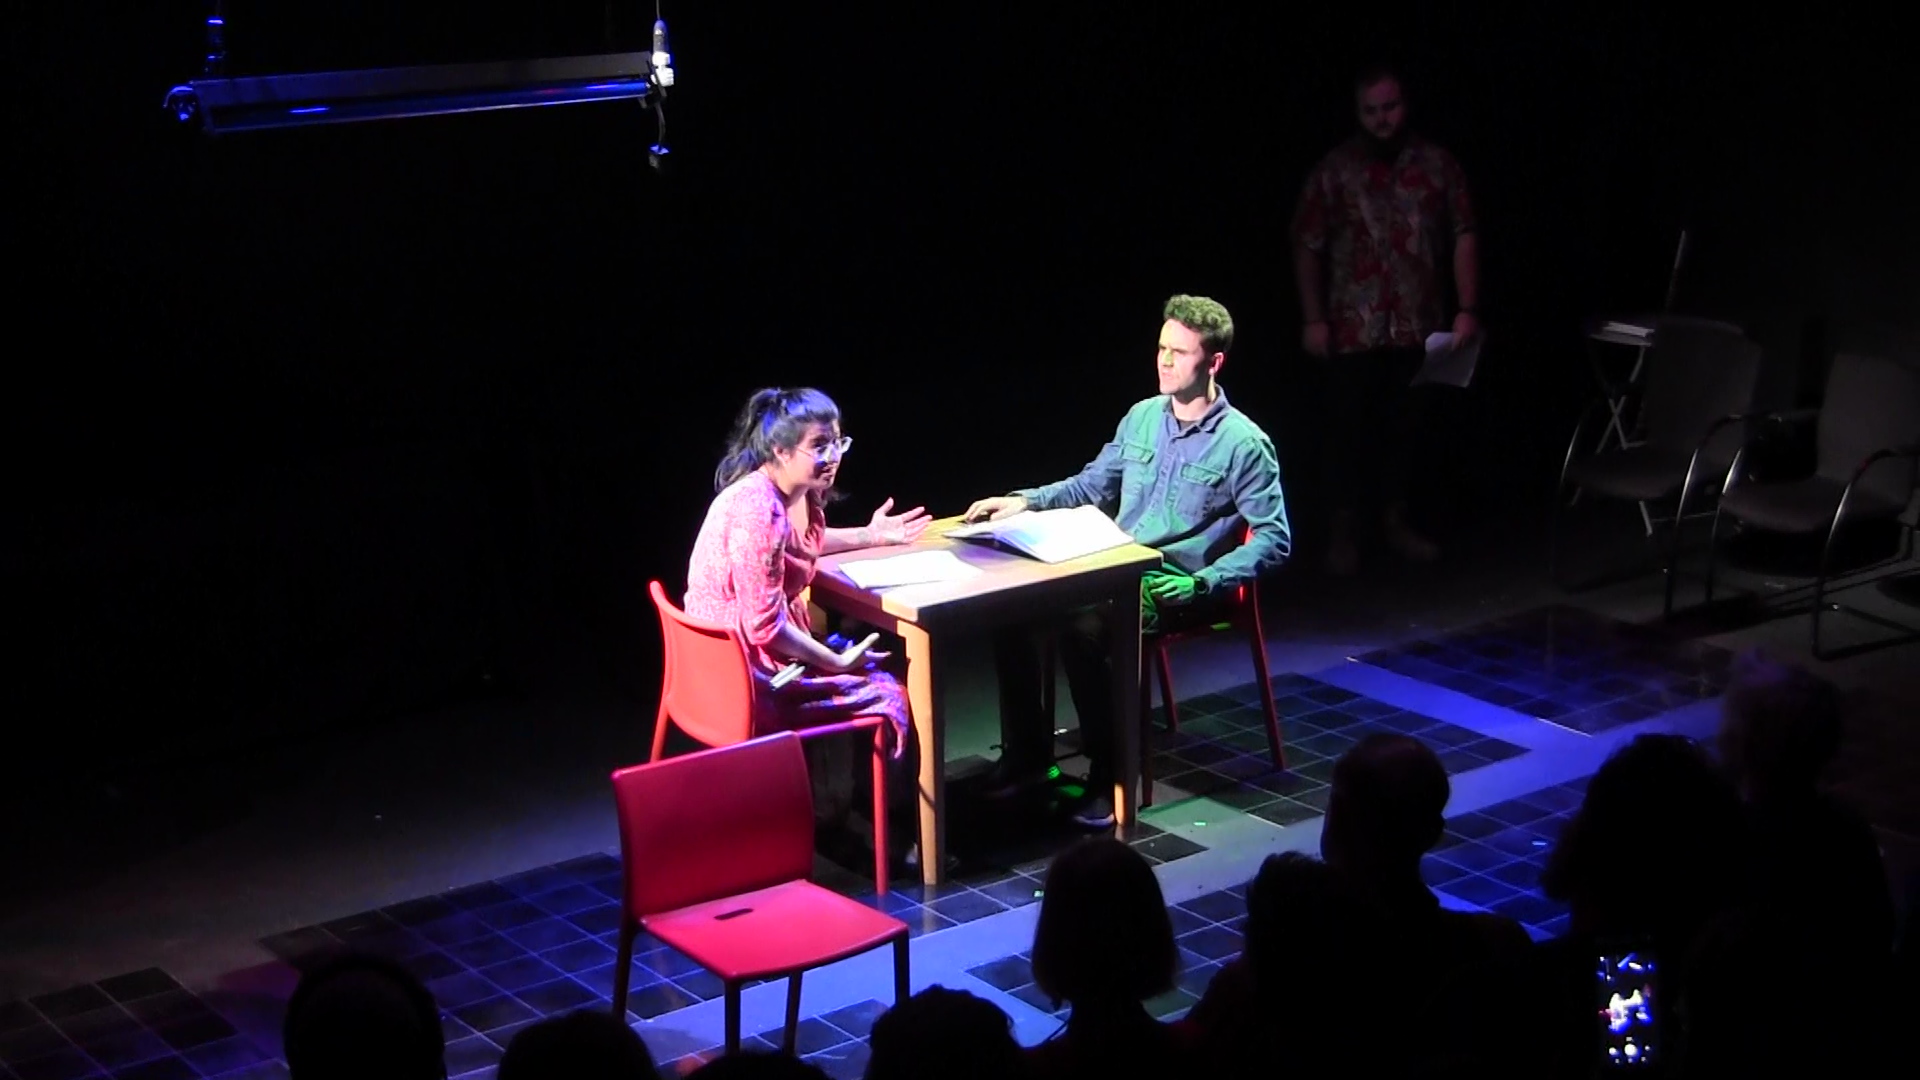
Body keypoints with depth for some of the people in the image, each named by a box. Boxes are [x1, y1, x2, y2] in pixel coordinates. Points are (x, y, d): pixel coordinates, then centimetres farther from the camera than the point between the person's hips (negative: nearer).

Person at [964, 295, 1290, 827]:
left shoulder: (1244, 443, -10)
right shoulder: (1142, 417, 9)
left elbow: (1273, 539, -10)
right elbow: (1092, 485, 20)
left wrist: (1202, 584, -21)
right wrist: (1026, 501, 4)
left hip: (1173, 589, -7)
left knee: (1082, 629, -33)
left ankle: (1109, 773, -16)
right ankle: (1026, 752, 3)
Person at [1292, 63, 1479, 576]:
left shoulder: (1437, 164, 3)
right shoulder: (1334, 171, -1)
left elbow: (1464, 237, 3)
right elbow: (1307, 247, 0)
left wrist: (1467, 309, -4)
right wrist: (1314, 319, -6)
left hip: (1418, 325, 2)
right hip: (1353, 327, -2)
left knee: (1402, 425, 11)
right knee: (1349, 427, 3)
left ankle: (1396, 519, 25)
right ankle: (1344, 528, 14)